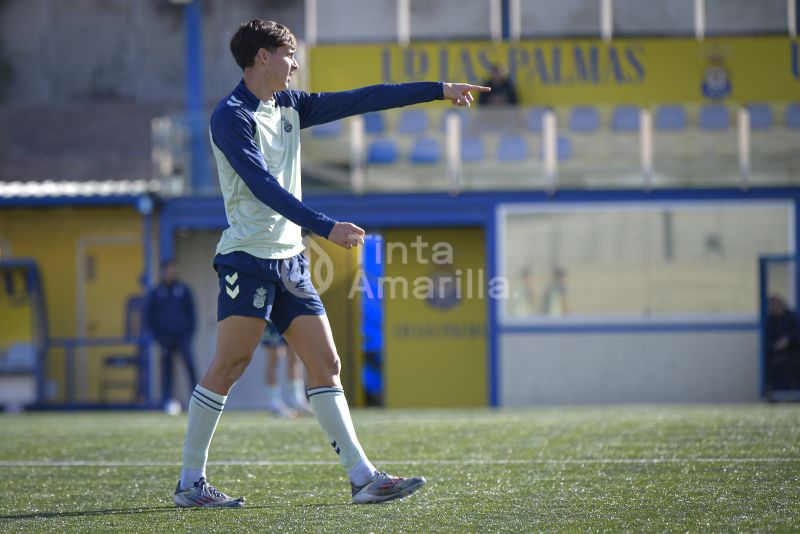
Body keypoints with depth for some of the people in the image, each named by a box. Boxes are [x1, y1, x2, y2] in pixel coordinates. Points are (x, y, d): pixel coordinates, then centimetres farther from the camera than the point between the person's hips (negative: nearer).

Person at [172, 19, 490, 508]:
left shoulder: (290, 107, 15)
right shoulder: (231, 116, -10)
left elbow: (360, 100, 16)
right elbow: (263, 186, -21)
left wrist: (439, 90, 14)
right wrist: (326, 227, -29)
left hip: (290, 260, 8)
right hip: (248, 257, -8)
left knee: (327, 364, 1)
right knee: (228, 366, -9)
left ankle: (363, 477, -1)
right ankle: (190, 482, -1)